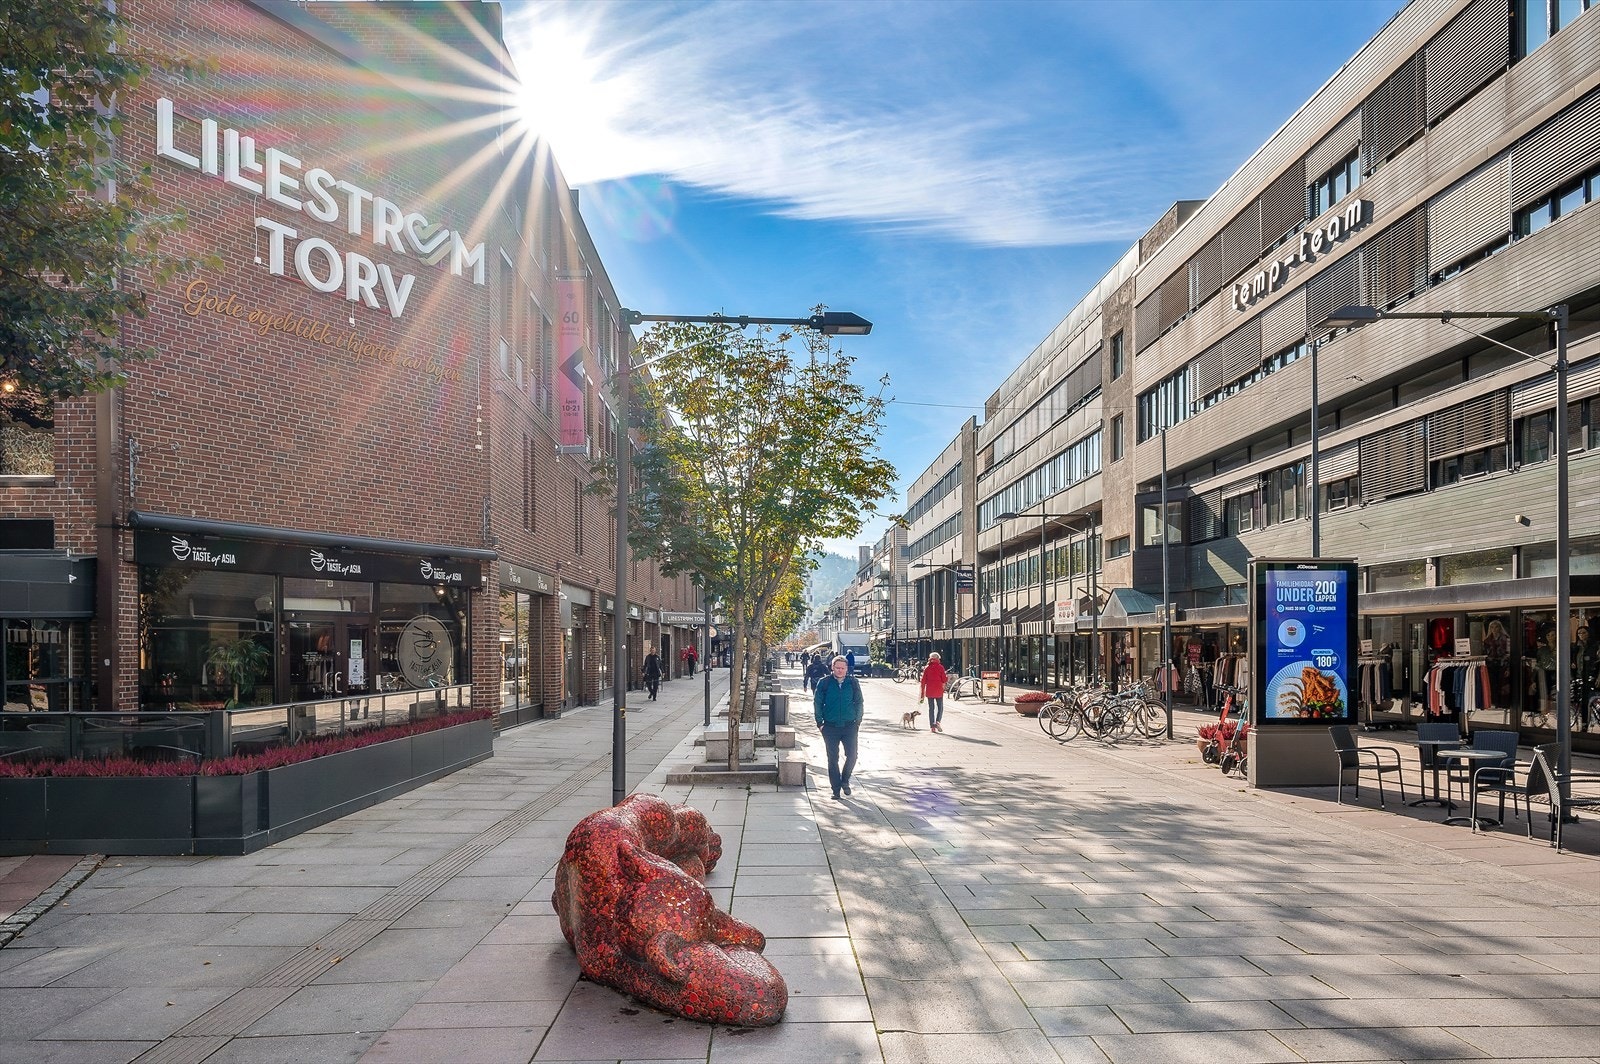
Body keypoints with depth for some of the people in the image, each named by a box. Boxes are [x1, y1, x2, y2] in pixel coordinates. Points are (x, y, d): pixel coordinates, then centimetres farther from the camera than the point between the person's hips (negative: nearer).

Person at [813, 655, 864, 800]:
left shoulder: (853, 683, 2)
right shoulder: (824, 683, -2)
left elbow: (859, 702, 11)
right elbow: (817, 703, 4)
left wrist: (858, 721, 6)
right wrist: (820, 723, 2)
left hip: (850, 726, 1)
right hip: (830, 727, -1)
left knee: (852, 756, -4)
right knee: (833, 759, 3)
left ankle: (845, 781, 23)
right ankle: (836, 789, 13)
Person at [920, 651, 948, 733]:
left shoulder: (927, 668, 3)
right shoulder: (940, 667, -5)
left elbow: (923, 681, 2)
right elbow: (944, 680, -6)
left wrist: (922, 692, 7)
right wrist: (948, 678, 17)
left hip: (929, 691, 2)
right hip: (938, 691, -2)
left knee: (931, 708, 8)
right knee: (940, 707, 9)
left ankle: (932, 726, 5)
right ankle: (938, 722, -12)